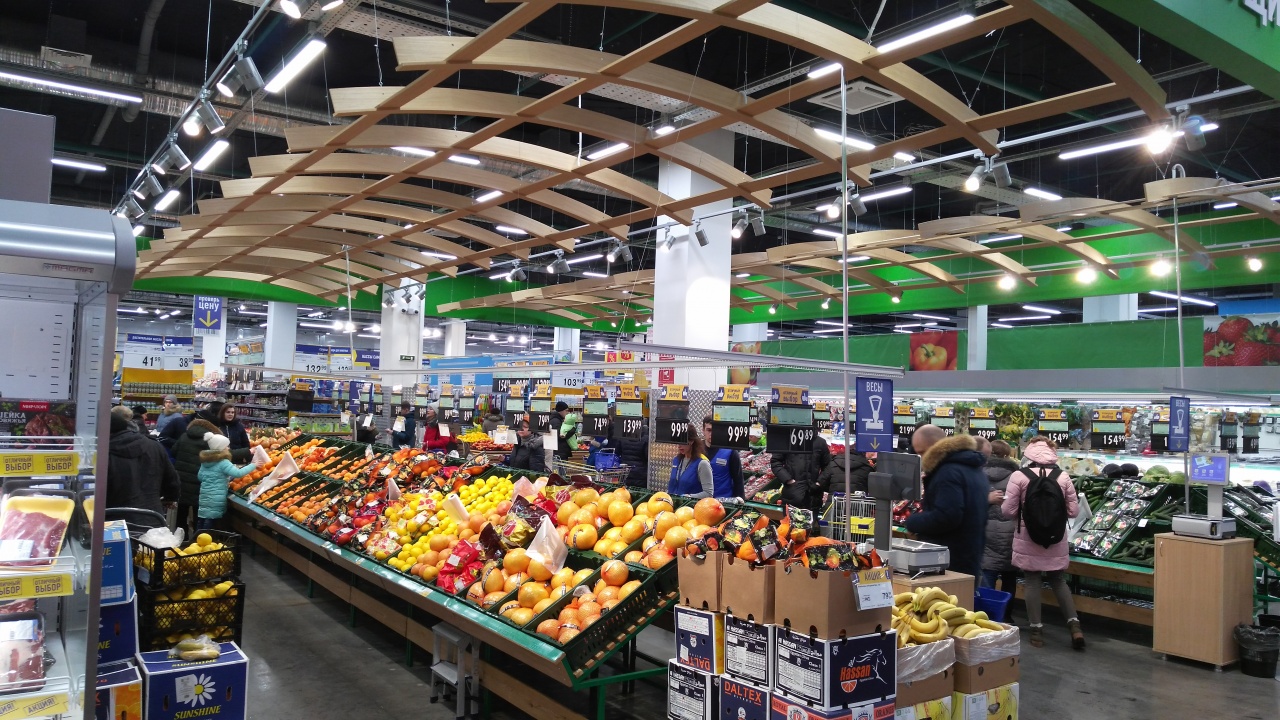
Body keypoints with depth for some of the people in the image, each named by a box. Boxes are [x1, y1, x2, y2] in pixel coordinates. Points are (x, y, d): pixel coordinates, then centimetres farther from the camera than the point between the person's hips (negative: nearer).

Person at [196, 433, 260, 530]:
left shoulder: (205, 461, 9)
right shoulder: (223, 463, -14)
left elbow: (200, 476, 19)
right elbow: (238, 473, -23)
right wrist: (253, 465, -15)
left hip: (204, 497, 7)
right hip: (216, 499, -7)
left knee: (201, 520, 13)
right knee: (210, 521, -2)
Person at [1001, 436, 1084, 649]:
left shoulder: (1019, 476, -12)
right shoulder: (1063, 477, -4)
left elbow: (1008, 511, -9)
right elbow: (1074, 511, 1)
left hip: (1028, 540, -2)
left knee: (1033, 582, 8)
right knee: (1058, 580, 18)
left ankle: (1036, 631, 11)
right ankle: (1074, 625, 10)